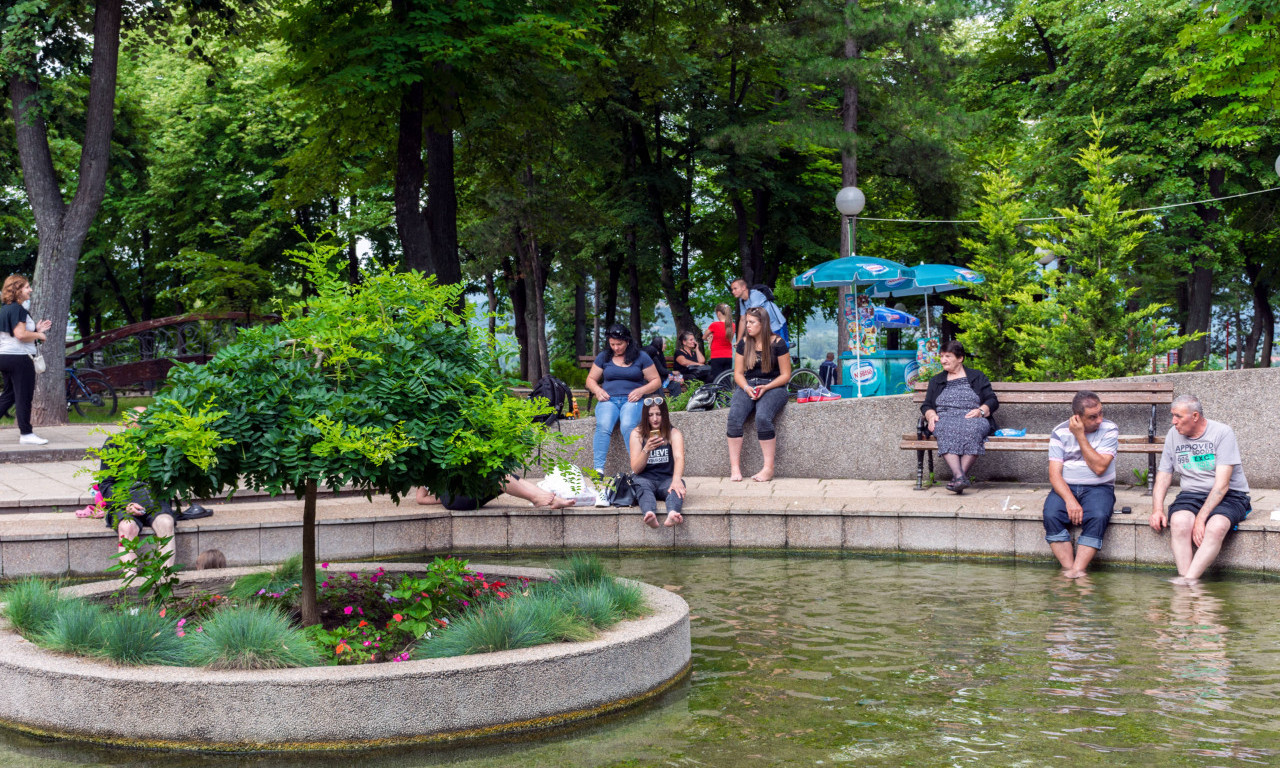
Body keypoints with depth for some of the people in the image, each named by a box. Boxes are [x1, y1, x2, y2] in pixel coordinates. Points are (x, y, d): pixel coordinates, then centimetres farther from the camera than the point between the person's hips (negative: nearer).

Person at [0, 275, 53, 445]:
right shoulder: (18, 309, -15)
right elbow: (20, 334, -23)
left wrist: (36, 329, 16)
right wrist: (39, 335, -8)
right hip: (19, 357, -10)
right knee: (24, 397, -3)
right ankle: (26, 434, 1)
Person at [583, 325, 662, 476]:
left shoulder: (641, 357, 9)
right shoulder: (603, 357, 15)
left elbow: (656, 381, 10)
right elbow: (590, 380, 21)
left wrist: (641, 391, -9)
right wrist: (597, 390, -1)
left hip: (632, 400, -2)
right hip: (609, 400, 2)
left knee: (628, 427, -34)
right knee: (603, 427, -31)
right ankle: (598, 469, -37)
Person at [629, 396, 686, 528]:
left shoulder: (674, 433, 3)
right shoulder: (637, 434, 5)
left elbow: (679, 457, -17)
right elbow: (635, 469, -2)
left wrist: (677, 479, -39)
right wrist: (646, 449, -21)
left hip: (667, 479, 0)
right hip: (645, 479, 0)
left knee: (677, 486, -34)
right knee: (641, 485, -35)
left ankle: (672, 514, -68)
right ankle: (650, 514, -67)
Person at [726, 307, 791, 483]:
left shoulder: (777, 343, -2)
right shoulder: (744, 344, 10)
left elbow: (786, 375, -1)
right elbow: (738, 373, 12)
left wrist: (766, 388, -15)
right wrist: (746, 388, -10)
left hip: (773, 387, -4)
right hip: (747, 386, 4)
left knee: (762, 417, -34)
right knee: (734, 416, -26)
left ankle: (769, 468, -27)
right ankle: (735, 467, -25)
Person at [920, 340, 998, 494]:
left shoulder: (977, 377, 20)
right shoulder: (936, 381, 28)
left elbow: (992, 401, 13)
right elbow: (926, 405, 23)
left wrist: (980, 411, -8)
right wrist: (931, 415, -1)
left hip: (973, 419, -1)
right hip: (944, 420, 1)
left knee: (970, 429, -40)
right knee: (947, 430, -38)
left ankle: (961, 474, -48)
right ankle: (959, 476, -54)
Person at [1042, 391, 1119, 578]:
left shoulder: (1109, 430, -1)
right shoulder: (1060, 432, 2)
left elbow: (1099, 467, -14)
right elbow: (1055, 474, -5)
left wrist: (1080, 436, -13)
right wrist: (1070, 500, -22)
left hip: (1098, 487, -1)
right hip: (1065, 487, 1)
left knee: (1098, 517, -33)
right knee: (1051, 516, -30)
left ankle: (1078, 570, -33)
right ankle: (1069, 570, -29)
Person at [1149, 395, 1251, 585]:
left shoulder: (1223, 433, -8)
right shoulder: (1174, 435, 9)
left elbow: (1222, 484, -15)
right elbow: (1163, 477, 14)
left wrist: (1201, 518, -24)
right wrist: (1157, 509, -5)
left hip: (1228, 496, -4)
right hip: (1191, 494, 4)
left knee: (1216, 526, -37)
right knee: (1179, 522, -31)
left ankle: (1189, 579, -37)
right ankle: (1186, 582, -37)